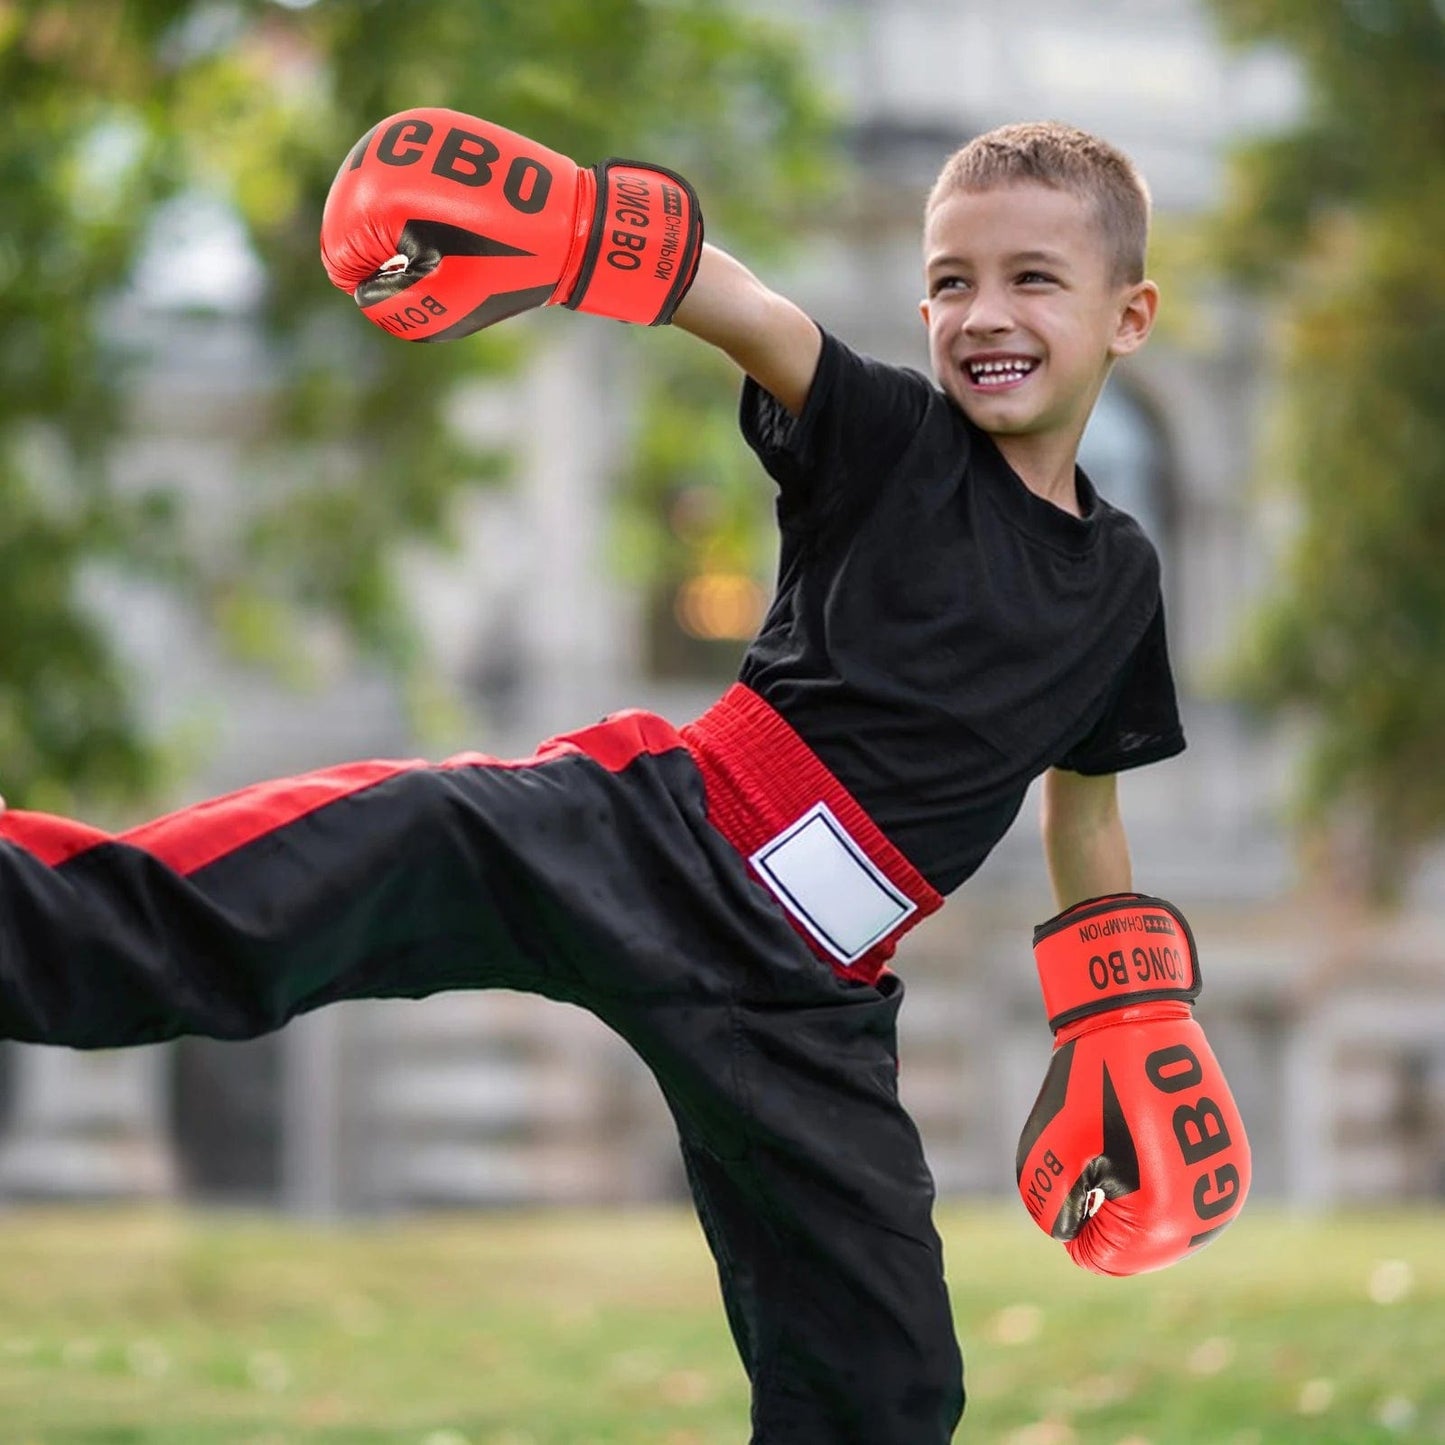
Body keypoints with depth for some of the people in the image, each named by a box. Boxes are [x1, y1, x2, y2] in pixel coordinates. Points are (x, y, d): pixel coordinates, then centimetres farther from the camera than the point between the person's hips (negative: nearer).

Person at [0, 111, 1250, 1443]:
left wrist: (1124, 1027, 21)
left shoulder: (1118, 579, 15)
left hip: (809, 998, 5)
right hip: (656, 839, -4)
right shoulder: (896, 442, 3)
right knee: (399, 852, -33)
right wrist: (568, 229, -35)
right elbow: (746, 315, -16)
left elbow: (1085, 804, 29)